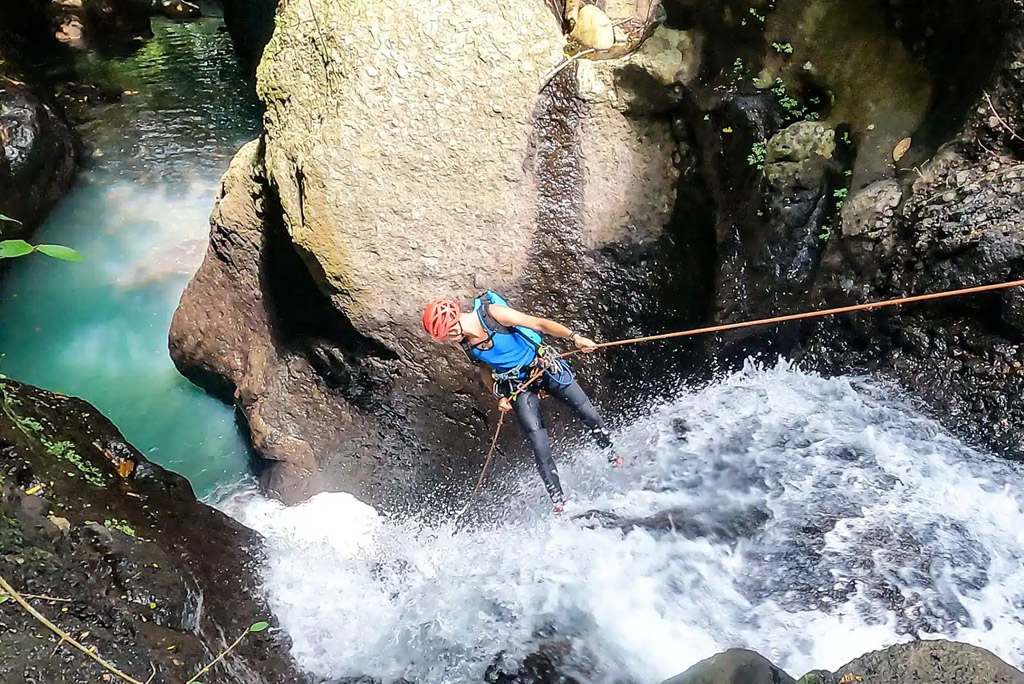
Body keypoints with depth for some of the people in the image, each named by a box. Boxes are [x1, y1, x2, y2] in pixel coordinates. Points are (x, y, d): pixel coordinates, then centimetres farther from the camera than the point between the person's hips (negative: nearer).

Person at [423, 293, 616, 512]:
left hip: (546, 368, -2)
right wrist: (499, 397, -1)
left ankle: (612, 458, 27)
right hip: (518, 387, 3)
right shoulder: (464, 343, -8)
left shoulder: (492, 313, -22)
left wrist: (574, 337, -29)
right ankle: (558, 501, 0)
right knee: (540, 446, -8)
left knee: (588, 413, 1)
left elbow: (540, 324, -21)